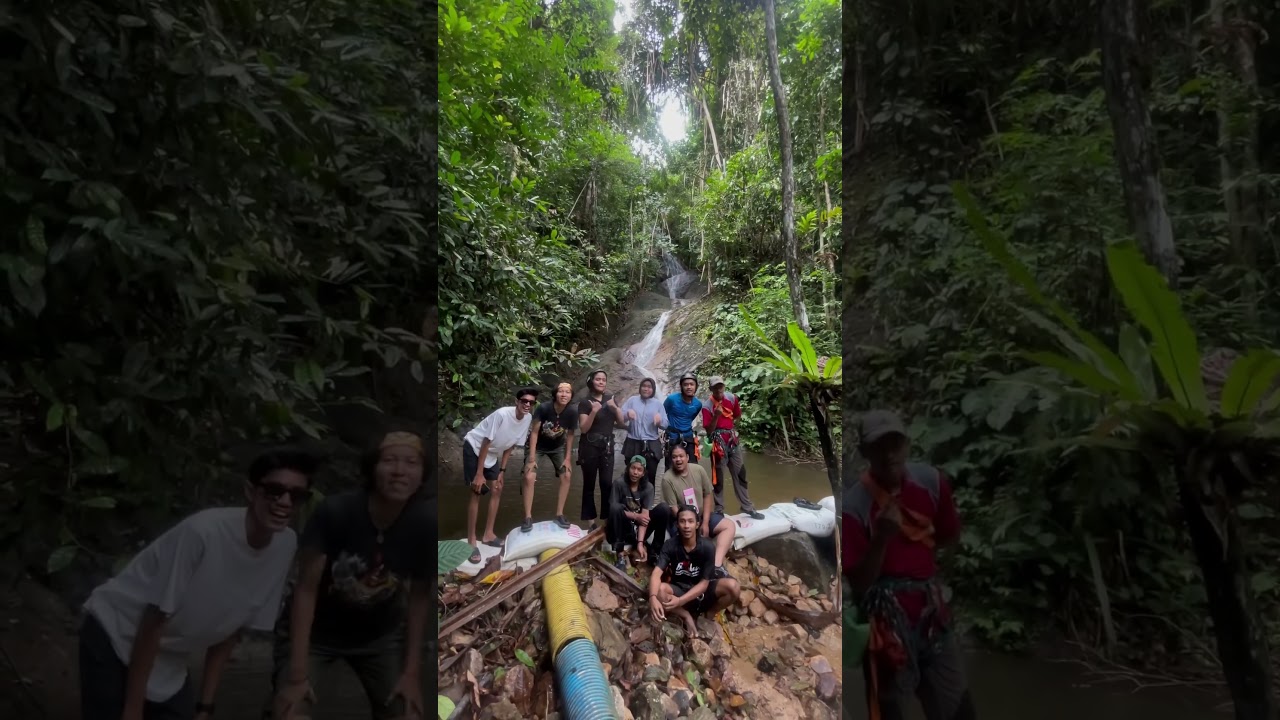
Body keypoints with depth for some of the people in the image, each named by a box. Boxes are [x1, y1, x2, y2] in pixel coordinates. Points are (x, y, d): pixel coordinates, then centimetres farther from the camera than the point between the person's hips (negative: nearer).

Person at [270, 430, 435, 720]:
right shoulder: (334, 511, -29)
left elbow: (420, 597, -12)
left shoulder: (426, 523, -23)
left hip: (380, 632, 2)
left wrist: (412, 672, -11)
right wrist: (297, 674, -24)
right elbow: (306, 588, -23)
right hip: (314, 629, -2)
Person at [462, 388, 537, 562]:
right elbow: (486, 443, -26)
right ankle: (471, 541, -4)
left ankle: (488, 534, 18)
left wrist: (502, 471, 0)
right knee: (477, 492, -11)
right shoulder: (502, 414, -32)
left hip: (492, 454, 7)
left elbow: (510, 446, -1)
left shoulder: (528, 419, -13)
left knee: (497, 490, 6)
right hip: (474, 448, -7)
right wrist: (479, 474, -24)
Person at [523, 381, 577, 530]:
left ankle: (559, 514, 8)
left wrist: (567, 458, -7)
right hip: (538, 446, -3)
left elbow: (570, 435, -8)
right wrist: (532, 458, -24)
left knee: (567, 476, -6)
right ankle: (528, 517, -5)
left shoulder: (572, 412, -23)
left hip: (557, 447, 3)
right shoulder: (543, 408, -31)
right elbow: (534, 432, -23)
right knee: (529, 477, -16)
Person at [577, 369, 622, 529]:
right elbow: (583, 428, -11)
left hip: (607, 447, 4)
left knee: (607, 483, -4)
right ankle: (591, 520, 5)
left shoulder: (610, 399, 10)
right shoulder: (585, 403, -5)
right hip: (590, 447, -4)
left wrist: (614, 407, -8)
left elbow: (621, 420, 9)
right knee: (589, 484, -1)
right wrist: (594, 411, -24)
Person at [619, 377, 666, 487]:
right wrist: (627, 414, -22)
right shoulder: (632, 400, 6)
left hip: (652, 445, 0)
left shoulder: (658, 403, 8)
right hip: (633, 444, 0)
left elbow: (665, 424, 3)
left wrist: (660, 420, -19)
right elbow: (620, 419, -1)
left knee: (651, 476, 4)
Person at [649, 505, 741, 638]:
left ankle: (707, 615, -1)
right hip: (679, 589, 0)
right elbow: (656, 573, -26)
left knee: (732, 586, -29)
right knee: (659, 589, -34)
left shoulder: (707, 547, -18)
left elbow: (704, 583, -18)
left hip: (701, 591, 0)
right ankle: (686, 616, -8)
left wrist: (680, 601, -32)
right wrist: (653, 597, -47)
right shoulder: (670, 545, -15)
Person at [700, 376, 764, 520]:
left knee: (740, 473, 11)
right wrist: (716, 416, -27)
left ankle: (748, 507, 20)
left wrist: (729, 424, 8)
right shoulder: (707, 406, -12)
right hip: (717, 442, -4)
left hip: (732, 440, 5)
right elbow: (709, 430, -15)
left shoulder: (732, 398, 0)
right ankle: (719, 510, 13)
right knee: (718, 477, 3)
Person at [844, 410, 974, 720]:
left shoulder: (931, 481, -6)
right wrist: (882, 538, -30)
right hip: (886, 615, -5)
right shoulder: (852, 506, -20)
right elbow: (859, 583, -17)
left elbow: (951, 535, 13)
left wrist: (913, 551, 0)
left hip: (930, 604, 5)